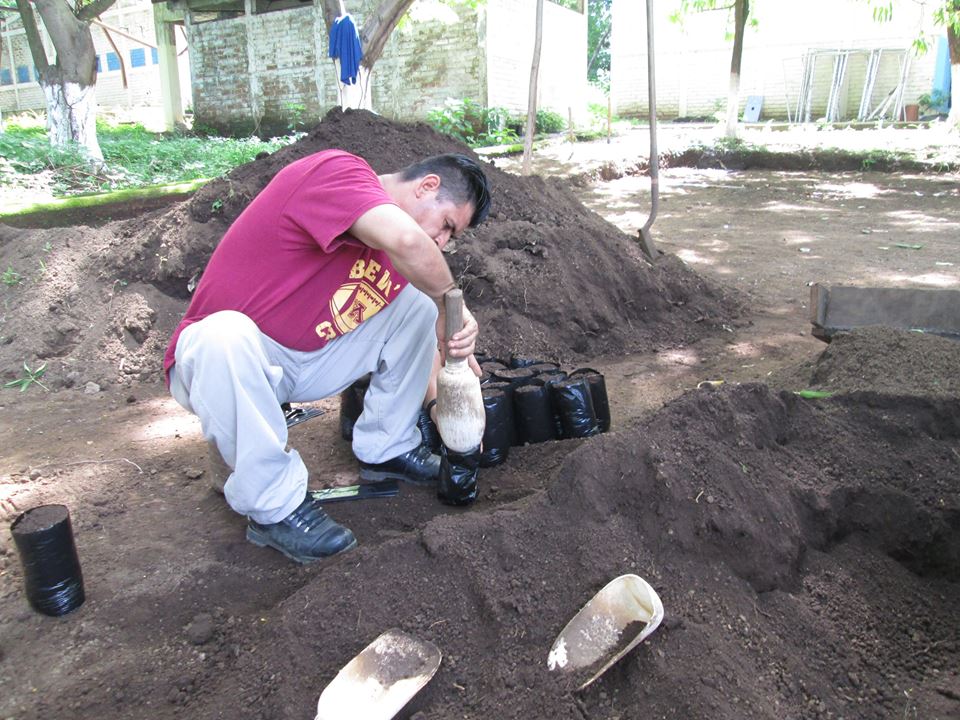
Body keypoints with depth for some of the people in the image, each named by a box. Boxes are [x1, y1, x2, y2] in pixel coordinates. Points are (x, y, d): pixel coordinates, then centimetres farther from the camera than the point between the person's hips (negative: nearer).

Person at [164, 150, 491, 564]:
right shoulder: (337, 171, -21)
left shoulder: (392, 262, 3)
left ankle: (385, 449, 6)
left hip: (305, 362, 7)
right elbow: (407, 242, -39)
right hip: (218, 357, -7)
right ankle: (274, 507, -21)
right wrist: (451, 303, -23)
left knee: (418, 300, 0)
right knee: (226, 334, -40)